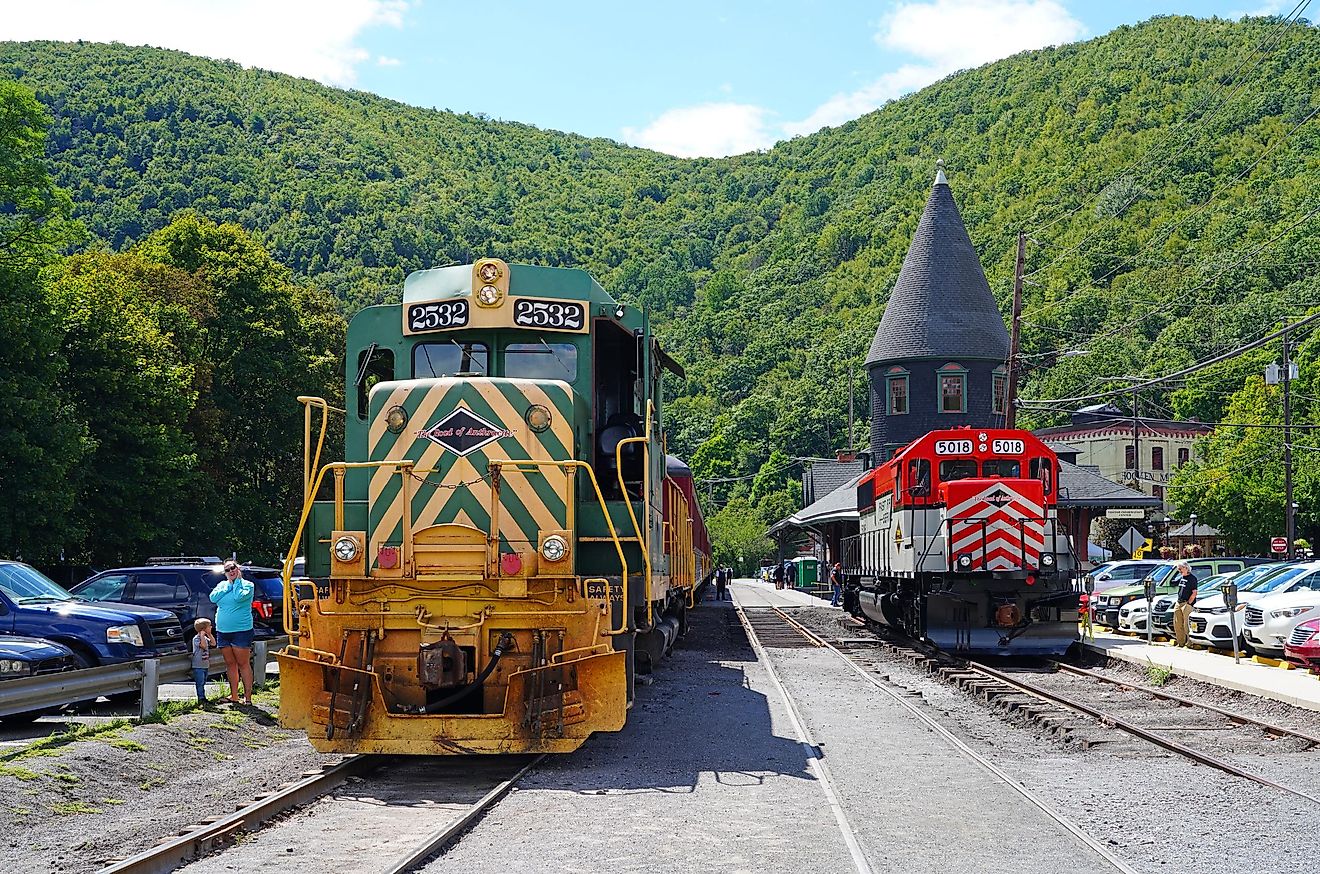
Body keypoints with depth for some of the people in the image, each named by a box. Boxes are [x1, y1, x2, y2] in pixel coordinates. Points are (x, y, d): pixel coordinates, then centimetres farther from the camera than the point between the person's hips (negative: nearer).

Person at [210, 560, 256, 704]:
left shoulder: (247, 585, -3)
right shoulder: (222, 585, 13)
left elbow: (239, 597, -21)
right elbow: (213, 597, -4)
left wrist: (237, 581, -8)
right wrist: (229, 584, -5)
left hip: (241, 631, -6)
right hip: (222, 631, 6)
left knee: (243, 664, -5)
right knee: (230, 664, 10)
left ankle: (247, 696, -3)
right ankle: (234, 695, 17)